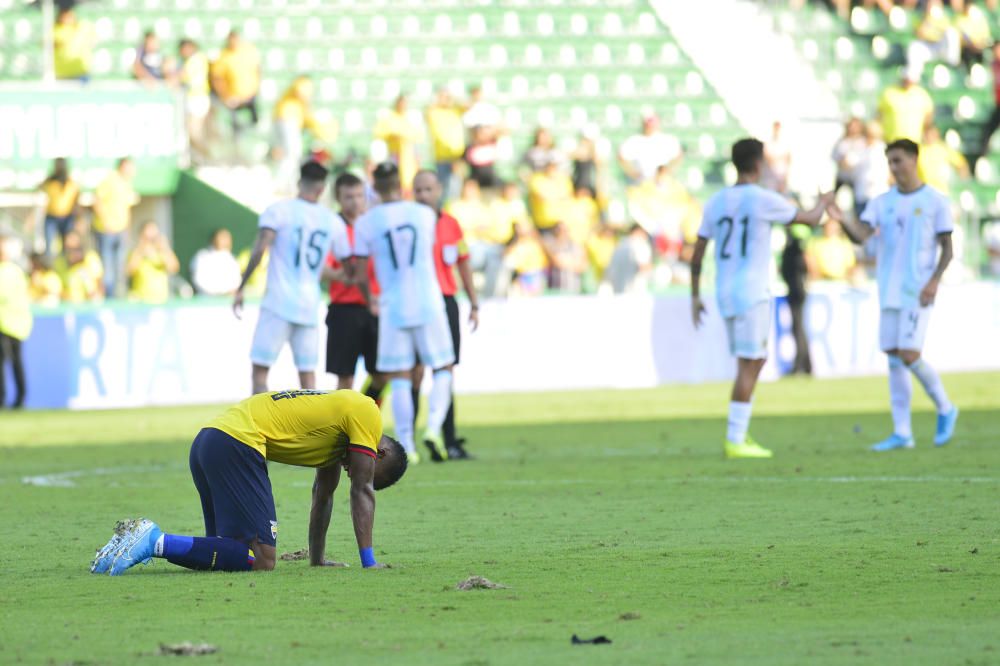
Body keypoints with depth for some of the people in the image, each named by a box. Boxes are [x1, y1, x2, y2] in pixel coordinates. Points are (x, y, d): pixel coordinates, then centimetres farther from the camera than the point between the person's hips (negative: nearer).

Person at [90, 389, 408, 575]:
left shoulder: (337, 412, 29)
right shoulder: (366, 414, 2)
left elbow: (322, 495, 35)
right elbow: (362, 491, 0)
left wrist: (318, 559, 37)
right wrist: (369, 562, 4)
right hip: (237, 445, -10)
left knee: (233, 551, 15)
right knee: (260, 561, -13)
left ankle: (147, 538, 3)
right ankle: (156, 542, -20)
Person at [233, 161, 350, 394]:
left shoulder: (277, 211, -2)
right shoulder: (333, 222, 10)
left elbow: (259, 250, -15)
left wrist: (240, 288, -10)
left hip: (279, 303, -4)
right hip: (309, 305, 4)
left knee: (260, 372, -2)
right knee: (308, 377, 7)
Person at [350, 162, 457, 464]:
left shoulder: (366, 223, -4)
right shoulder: (424, 214, 1)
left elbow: (360, 273, 0)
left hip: (393, 306, 0)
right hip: (428, 301, 0)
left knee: (399, 378, 4)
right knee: (443, 368, 13)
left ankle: (406, 447, 0)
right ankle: (434, 426, -8)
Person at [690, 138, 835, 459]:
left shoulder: (715, 202, 8)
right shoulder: (763, 200, -9)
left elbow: (696, 256, 10)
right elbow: (810, 219, 3)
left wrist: (695, 297, 18)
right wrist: (824, 202, 25)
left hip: (724, 292, 7)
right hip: (751, 293, -7)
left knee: (755, 360, 17)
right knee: (748, 366, -4)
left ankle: (740, 435, 14)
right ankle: (735, 441, -7)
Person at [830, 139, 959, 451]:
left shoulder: (936, 202, -1)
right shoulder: (881, 203, 10)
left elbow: (947, 249, 0)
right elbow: (861, 235, -5)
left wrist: (934, 280, -15)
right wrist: (842, 220, -26)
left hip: (918, 293, -5)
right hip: (889, 293, 5)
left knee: (909, 356, -14)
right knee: (894, 358, 3)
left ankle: (945, 410, 9)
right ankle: (902, 432, 6)